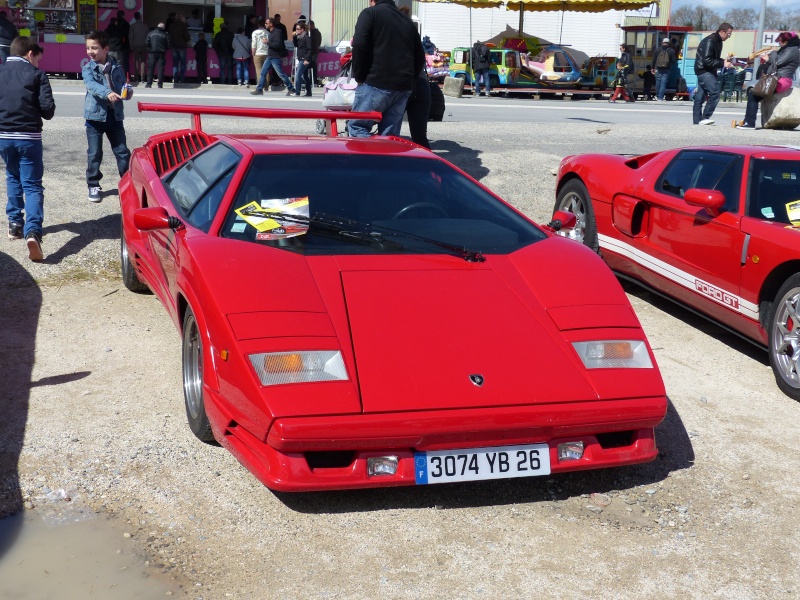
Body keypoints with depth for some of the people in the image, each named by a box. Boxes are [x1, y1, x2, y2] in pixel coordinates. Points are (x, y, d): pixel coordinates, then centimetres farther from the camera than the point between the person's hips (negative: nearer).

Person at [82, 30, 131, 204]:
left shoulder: (116, 68, 5)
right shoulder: (88, 69, -2)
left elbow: (122, 86, 11)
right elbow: (92, 85, -21)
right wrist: (107, 93, -39)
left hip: (115, 115, 2)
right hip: (95, 115, -2)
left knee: (122, 151, 7)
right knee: (94, 153, 3)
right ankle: (93, 185, 15)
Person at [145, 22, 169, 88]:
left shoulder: (150, 33, 4)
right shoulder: (165, 35, 1)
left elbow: (146, 43, -1)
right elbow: (168, 45, 1)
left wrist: (149, 49, 14)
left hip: (152, 53, 1)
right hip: (161, 53, -1)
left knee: (150, 68, 4)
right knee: (161, 68, 3)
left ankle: (149, 84, 0)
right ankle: (160, 84, 0)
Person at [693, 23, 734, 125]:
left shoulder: (718, 41, 14)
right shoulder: (709, 41, -17)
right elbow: (707, 61, -23)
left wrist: (724, 61, 8)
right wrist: (722, 64, -20)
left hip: (709, 71, 10)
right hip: (704, 71, -10)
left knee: (701, 96, 11)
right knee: (714, 93, -17)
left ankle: (697, 120, 14)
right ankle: (704, 118, -15)